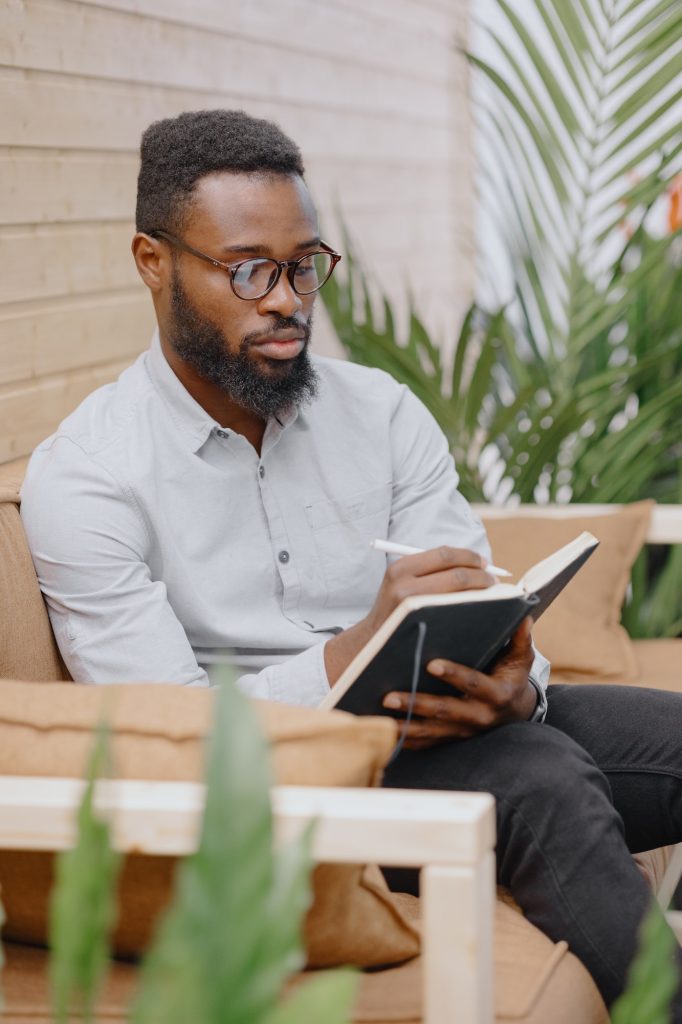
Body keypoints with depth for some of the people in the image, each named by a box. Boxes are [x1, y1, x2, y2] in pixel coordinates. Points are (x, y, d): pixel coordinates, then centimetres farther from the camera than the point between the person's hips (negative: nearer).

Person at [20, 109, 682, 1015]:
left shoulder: (385, 414, 9)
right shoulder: (83, 476, -6)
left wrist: (512, 685, -23)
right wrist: (355, 652, -27)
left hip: (471, 733, 5)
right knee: (539, 775, -32)